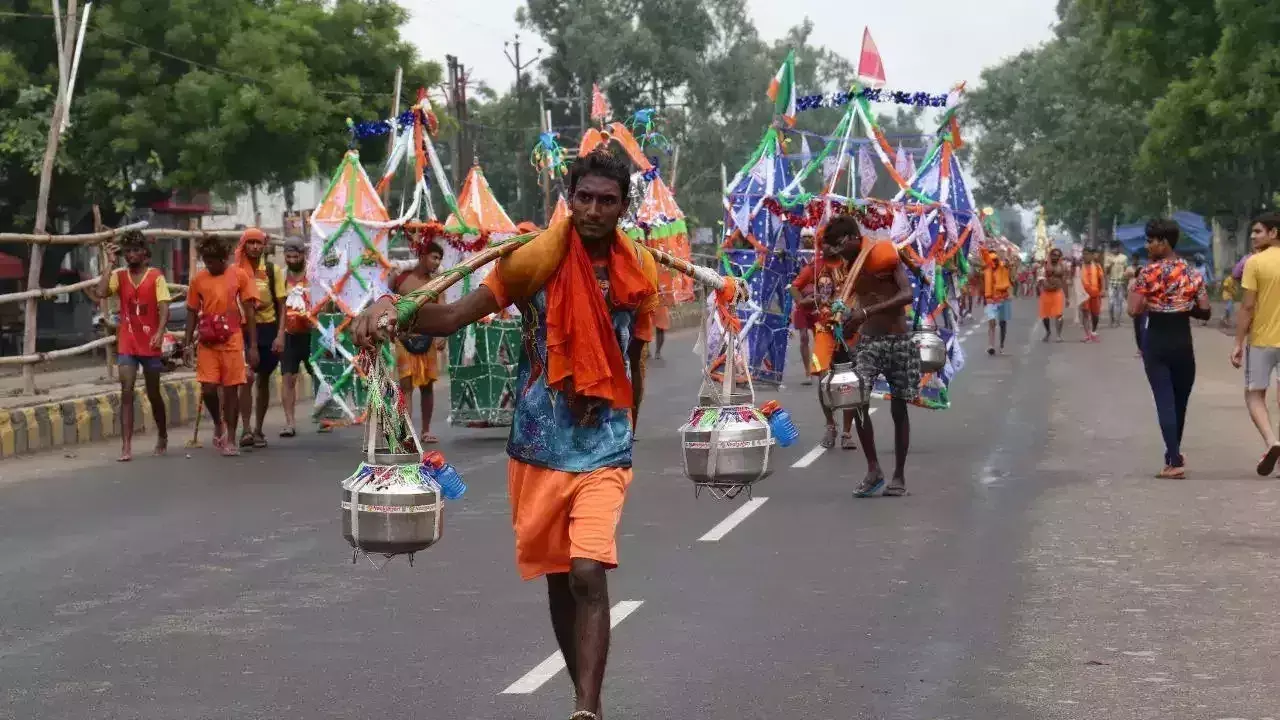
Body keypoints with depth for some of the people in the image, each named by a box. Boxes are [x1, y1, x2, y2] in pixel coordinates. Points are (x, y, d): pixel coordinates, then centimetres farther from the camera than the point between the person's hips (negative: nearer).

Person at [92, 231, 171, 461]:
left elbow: (164, 308, -11)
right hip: (126, 345, 1)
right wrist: (110, 264, -9)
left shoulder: (156, 277, -4)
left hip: (149, 344, -1)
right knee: (126, 392, -9)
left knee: (153, 394, 12)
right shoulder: (119, 276, 4)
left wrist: (160, 333, -27)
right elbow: (100, 292, -12)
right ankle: (126, 446, -12)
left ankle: (162, 436, 34)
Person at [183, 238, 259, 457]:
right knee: (208, 388, -7)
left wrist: (253, 345, -3)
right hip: (207, 342, 2)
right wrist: (187, 344, 5)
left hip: (232, 340, -2)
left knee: (231, 389, 1)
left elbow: (249, 311, 1)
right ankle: (218, 424, 22)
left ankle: (231, 439, 9)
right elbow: (192, 313, 12)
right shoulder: (198, 280, 6)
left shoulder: (239, 275, 0)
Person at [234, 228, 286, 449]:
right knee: (247, 377, -16)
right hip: (243, 328, -2)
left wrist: (280, 335, -8)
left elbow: (281, 305, 2)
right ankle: (246, 429, -16)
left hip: (268, 328, 2)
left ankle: (258, 429, 19)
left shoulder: (273, 270, 1)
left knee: (263, 380, 9)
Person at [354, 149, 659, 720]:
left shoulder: (639, 271, 1)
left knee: (589, 574, -18)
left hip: (602, 449, -1)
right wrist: (391, 309, -32)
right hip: (539, 446, 1)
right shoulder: (535, 259, -6)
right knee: (558, 577, 13)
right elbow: (454, 316, -14)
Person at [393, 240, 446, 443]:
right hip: (405, 338, -2)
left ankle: (426, 430, 19)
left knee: (427, 386, 9)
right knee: (406, 385, -9)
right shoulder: (400, 278, 0)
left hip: (427, 339, 2)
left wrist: (442, 336, -23)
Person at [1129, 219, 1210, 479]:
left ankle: (1175, 462, -11)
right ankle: (1173, 455, 30)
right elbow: (1204, 310, 2)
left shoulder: (1149, 272, -11)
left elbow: (1134, 311, -15)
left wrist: (1133, 288, 2)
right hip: (1182, 341, 4)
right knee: (1179, 401, 16)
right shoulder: (1192, 273, 3)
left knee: (1164, 400, -3)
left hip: (1156, 341, -4)